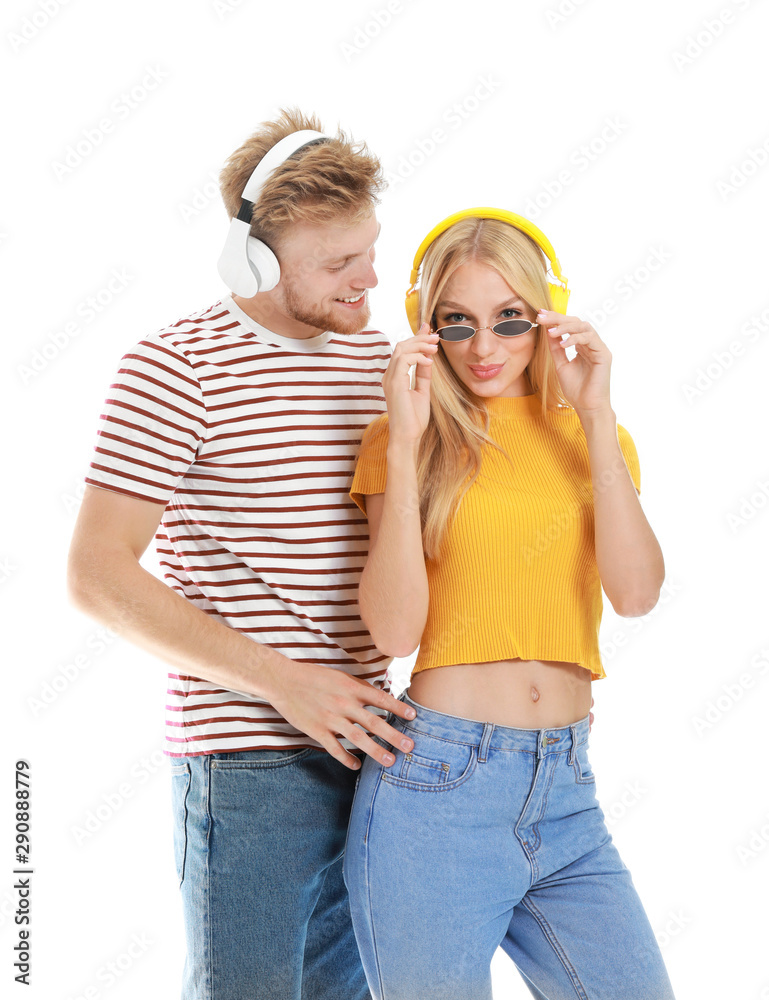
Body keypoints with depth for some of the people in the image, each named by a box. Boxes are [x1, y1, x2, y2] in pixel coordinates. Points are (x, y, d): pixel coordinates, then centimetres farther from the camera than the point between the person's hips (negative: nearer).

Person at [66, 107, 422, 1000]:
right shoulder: (180, 367, -10)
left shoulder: (379, 359, 9)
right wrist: (281, 681, -18)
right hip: (248, 762, -6)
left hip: (361, 749, 7)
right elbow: (97, 574, -14)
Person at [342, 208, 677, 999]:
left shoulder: (592, 435, 11)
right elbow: (394, 630, -11)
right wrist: (404, 443, -14)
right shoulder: (408, 437, 1)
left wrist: (595, 416, -7)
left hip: (566, 792, 4)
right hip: (436, 785, -3)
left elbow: (637, 594, -6)